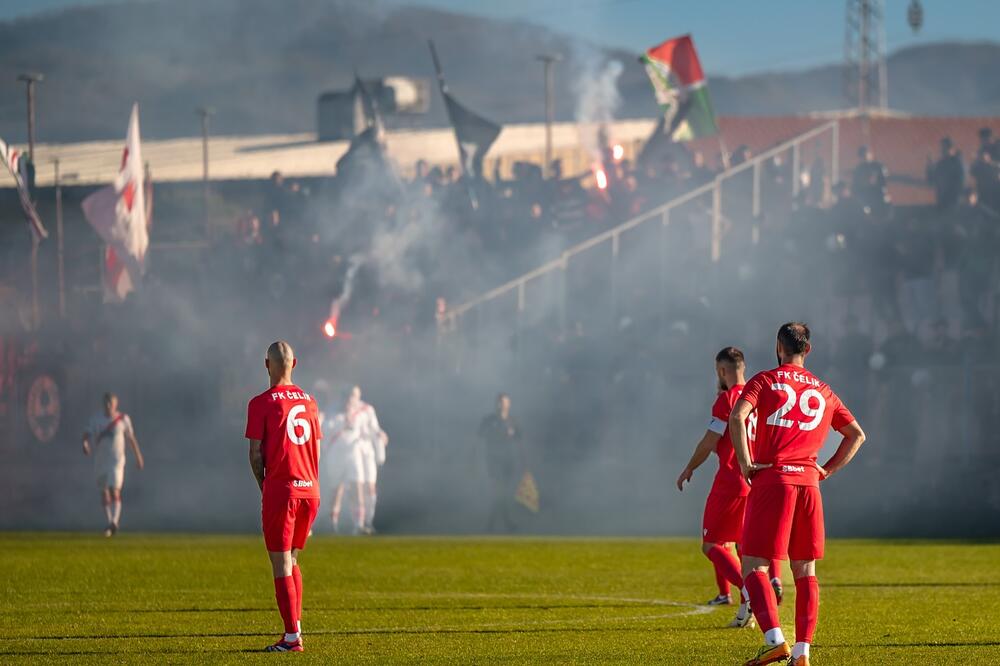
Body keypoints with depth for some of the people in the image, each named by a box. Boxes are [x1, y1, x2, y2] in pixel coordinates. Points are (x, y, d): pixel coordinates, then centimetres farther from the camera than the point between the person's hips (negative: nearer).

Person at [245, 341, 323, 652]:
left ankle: (292, 637, -6)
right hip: (310, 488, 6)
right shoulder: (308, 401, 10)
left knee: (281, 564, -2)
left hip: (280, 489, -5)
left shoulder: (261, 403, -7)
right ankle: (295, 625, 14)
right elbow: (316, 450, 13)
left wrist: (263, 485, 8)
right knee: (291, 560, 18)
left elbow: (256, 455, -6)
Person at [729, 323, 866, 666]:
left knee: (754, 566, -5)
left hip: (771, 480, -4)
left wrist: (745, 463, -8)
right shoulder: (823, 391, 18)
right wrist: (827, 470, 18)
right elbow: (856, 435, 22)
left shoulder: (765, 380, 4)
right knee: (805, 570, 10)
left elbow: (737, 416, -13)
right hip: (808, 482, 4)